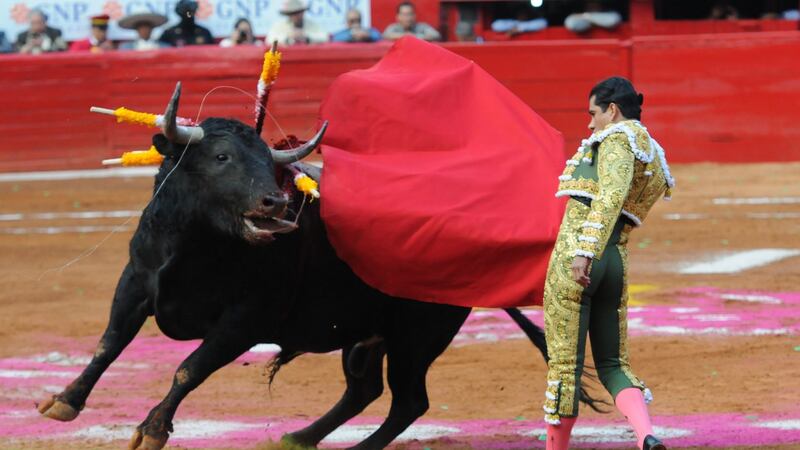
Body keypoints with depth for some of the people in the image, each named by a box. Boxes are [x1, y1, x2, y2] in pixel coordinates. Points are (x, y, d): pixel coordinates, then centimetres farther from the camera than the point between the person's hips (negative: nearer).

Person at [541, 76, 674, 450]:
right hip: (617, 261, 8)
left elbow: (610, 196, -23)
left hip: (575, 253, -8)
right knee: (612, 364, 11)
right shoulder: (655, 159, 19)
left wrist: (584, 251, -32)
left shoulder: (617, 138, -6)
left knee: (564, 362, -1)